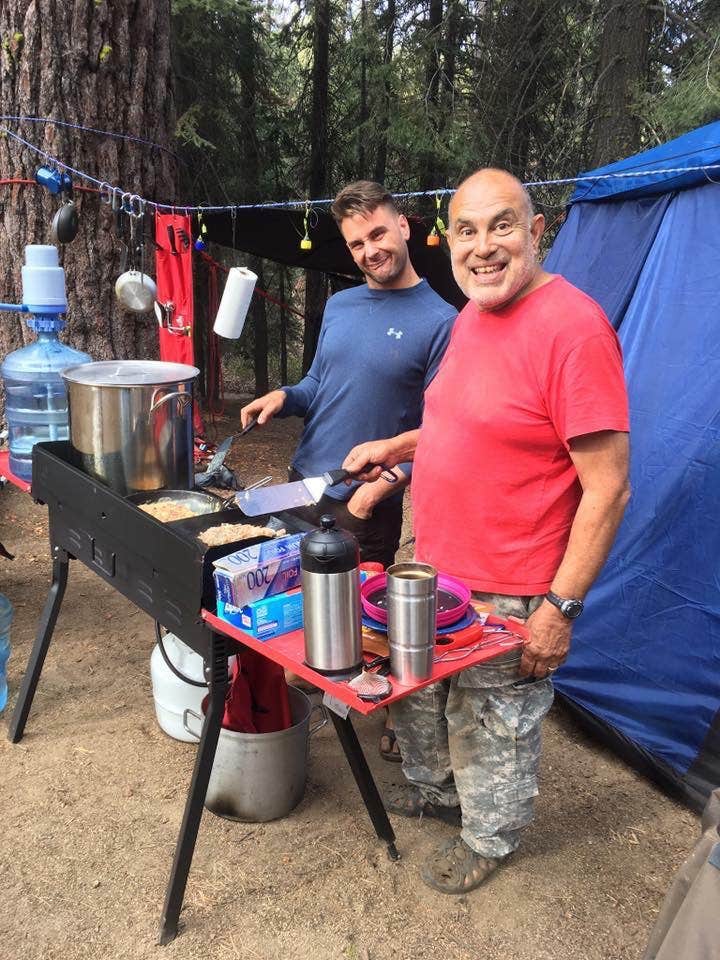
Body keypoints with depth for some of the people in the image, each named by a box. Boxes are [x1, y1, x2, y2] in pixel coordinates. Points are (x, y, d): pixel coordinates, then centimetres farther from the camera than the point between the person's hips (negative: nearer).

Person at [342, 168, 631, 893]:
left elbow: (607, 487, -22)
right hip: (432, 569, 8)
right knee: (420, 696, 25)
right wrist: (394, 447, 12)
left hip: (506, 594, -8)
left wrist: (561, 607, -21)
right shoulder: (471, 315, 5)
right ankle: (433, 790, 53)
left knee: (494, 724, 14)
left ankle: (487, 838, 41)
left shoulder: (572, 328, -22)